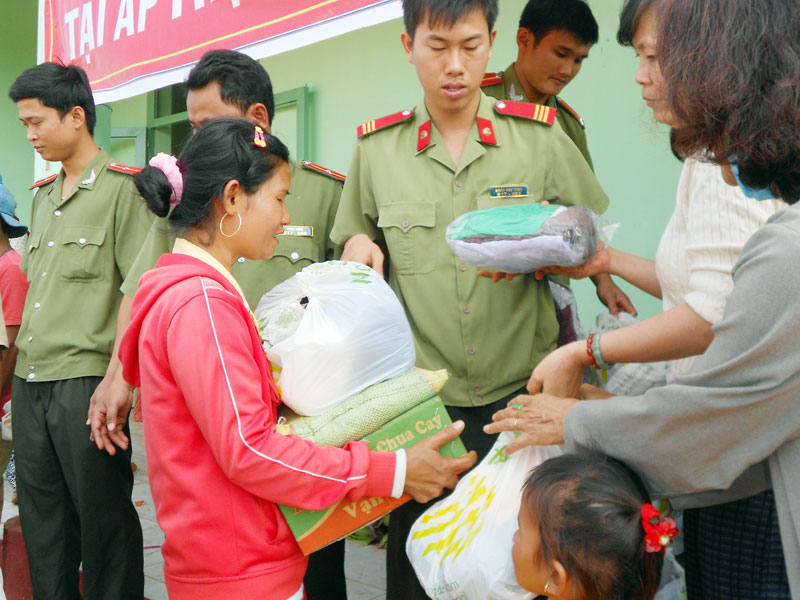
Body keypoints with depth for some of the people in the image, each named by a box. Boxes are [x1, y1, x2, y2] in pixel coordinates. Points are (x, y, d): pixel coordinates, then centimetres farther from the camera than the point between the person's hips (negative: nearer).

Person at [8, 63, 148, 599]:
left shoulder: (121, 188, -7)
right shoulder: (43, 196, 18)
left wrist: (116, 378, -18)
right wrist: (23, 361, 16)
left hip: (85, 380, -8)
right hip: (29, 381, 8)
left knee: (103, 521, 2)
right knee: (41, 520, 14)